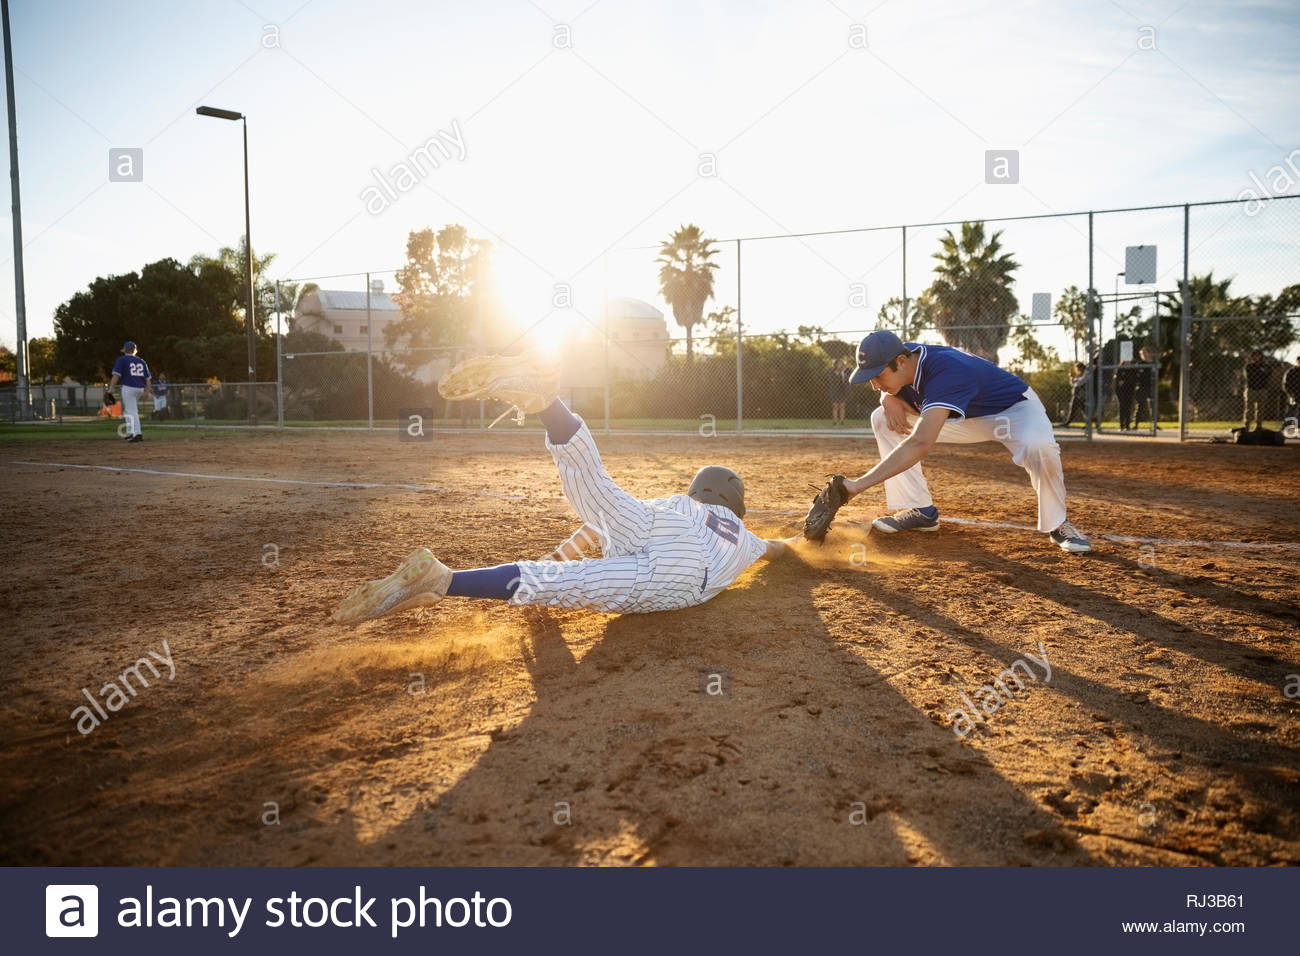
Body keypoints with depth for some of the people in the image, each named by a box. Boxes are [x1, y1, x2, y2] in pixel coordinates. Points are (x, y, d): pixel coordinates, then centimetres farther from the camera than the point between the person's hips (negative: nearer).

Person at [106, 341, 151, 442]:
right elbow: (147, 378, 11)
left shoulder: (122, 359, -1)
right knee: (128, 409, 22)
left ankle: (137, 433, -18)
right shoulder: (141, 361, 15)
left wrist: (111, 389, -11)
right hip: (140, 389, 6)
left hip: (128, 388, -6)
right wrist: (147, 392, 15)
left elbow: (116, 375, -11)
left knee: (132, 411, -7)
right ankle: (130, 433, 20)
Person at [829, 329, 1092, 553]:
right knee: (882, 419, -6)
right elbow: (889, 390, 7)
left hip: (1016, 407, -7)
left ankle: (1057, 524, -13)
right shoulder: (902, 356, -18)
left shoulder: (946, 371, -42)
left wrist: (860, 484, -60)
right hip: (967, 416, 8)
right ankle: (921, 512, -2)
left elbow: (920, 444, -55)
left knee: (1037, 447, -42)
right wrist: (889, 399, -21)